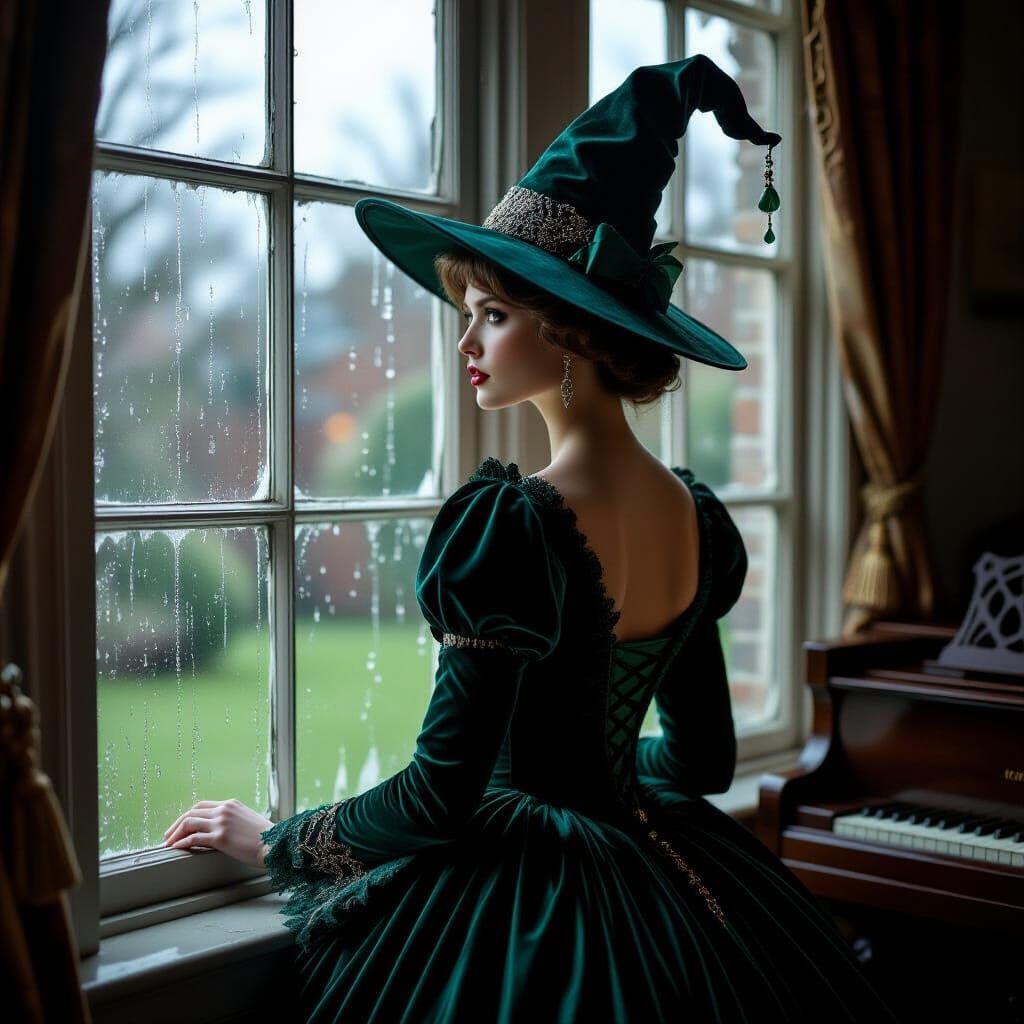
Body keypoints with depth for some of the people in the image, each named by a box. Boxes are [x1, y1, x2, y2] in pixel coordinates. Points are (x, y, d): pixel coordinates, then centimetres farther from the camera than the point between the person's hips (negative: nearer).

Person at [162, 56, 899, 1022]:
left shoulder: (510, 522, -24)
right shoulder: (696, 515, -2)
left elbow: (440, 798, -20)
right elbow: (706, 759, 9)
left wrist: (272, 838, -4)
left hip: (525, 912, -7)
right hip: (663, 874, 7)